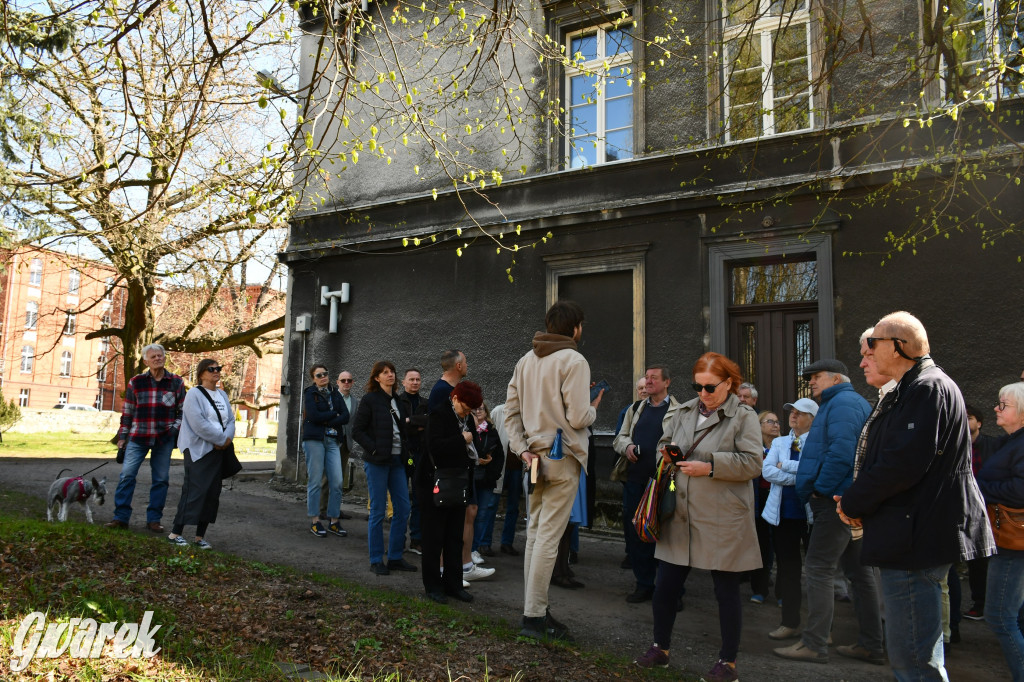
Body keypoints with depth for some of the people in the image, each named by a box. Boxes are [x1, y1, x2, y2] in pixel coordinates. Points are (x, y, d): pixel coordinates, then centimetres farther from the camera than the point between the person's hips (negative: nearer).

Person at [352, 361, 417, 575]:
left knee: (403, 509, 5)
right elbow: (357, 431, -8)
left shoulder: (397, 400, 14)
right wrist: (374, 449, -15)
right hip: (377, 462, -6)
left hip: (396, 461, 6)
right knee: (378, 511, -1)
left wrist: (404, 450, 8)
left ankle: (395, 557, 17)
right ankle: (376, 560, 11)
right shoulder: (369, 399, -5)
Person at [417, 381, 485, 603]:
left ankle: (453, 583, 21)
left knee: (455, 537, 11)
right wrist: (462, 440, -21)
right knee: (434, 536, 3)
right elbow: (434, 445, -28)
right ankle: (433, 585, 13)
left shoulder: (468, 418, 10)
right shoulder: (439, 415, -13)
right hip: (435, 484, -7)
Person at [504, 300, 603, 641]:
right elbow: (578, 418, -17)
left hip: (535, 456, 8)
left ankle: (533, 608, 22)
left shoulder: (526, 361, 12)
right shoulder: (574, 361, -11)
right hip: (562, 459, -8)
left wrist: (522, 449, 4)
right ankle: (534, 616, 2)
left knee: (535, 533, 14)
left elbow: (511, 410, 9)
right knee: (548, 538, -3)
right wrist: (593, 409, 4)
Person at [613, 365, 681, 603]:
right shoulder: (635, 410, 18)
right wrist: (627, 447, -1)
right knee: (634, 531, 8)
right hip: (635, 478, 5)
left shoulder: (679, 411, 1)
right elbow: (619, 438, 20)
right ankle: (644, 584, 21)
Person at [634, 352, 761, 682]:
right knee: (665, 584, 9)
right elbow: (665, 441, 23)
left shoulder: (743, 416, -5)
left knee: (726, 590, 7)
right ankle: (660, 648, 29)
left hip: (723, 519, -5)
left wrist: (711, 466, -19)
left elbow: (752, 462, -13)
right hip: (682, 516, 5)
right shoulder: (685, 412, 11)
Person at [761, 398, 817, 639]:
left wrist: (785, 465, -8)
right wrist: (798, 477, -13)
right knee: (787, 567, 7)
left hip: (810, 511, -4)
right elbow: (767, 470, -2)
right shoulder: (779, 442, 13)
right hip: (783, 511, 4)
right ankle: (790, 622, 16)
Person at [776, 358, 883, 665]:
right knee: (858, 570, 13)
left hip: (837, 500, -11)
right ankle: (871, 645, 21)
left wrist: (820, 488, -16)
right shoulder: (855, 402, 22)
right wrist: (820, 488, 15)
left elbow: (841, 451, -25)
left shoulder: (842, 403, -12)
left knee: (819, 568, -8)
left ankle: (814, 644, -4)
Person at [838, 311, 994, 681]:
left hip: (917, 537, -11)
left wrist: (852, 503, -11)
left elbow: (903, 464, -24)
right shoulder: (910, 390, 19)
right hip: (916, 533, 11)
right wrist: (856, 502, 8)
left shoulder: (929, 387, -15)